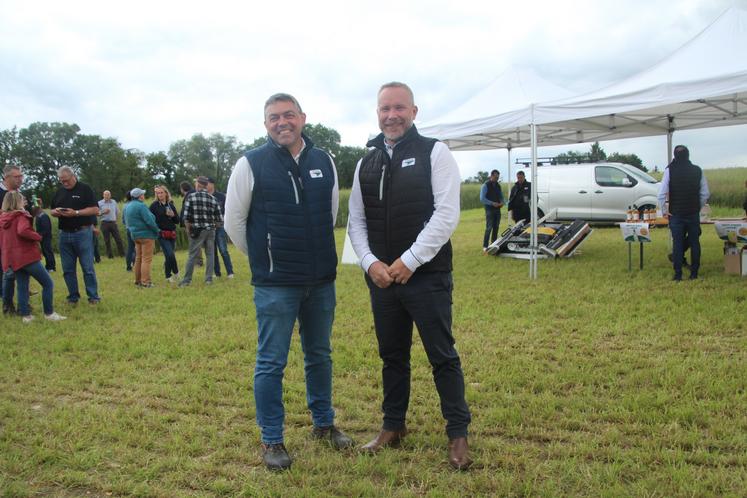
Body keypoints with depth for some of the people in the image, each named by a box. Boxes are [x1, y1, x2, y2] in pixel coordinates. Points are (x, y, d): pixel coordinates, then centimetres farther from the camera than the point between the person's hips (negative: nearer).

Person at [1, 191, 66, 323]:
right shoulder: (21, 216, -9)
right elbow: (22, 231, -29)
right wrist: (38, 237, -15)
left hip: (12, 259, 8)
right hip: (27, 256, -8)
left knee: (22, 287, 13)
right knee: (48, 283, 0)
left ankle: (26, 315, 12)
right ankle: (49, 313, 1)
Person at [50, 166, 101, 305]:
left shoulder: (85, 189, -2)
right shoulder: (59, 192, 13)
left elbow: (95, 210, -8)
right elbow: (52, 211, 19)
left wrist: (76, 213, -19)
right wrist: (56, 212, -5)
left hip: (82, 232, -5)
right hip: (64, 234, 5)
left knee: (88, 267, -2)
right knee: (68, 269, 7)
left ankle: (93, 296, 4)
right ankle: (73, 296, 16)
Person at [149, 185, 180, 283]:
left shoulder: (171, 205, 11)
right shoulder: (154, 205, -2)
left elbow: (177, 220, 11)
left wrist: (173, 215, -8)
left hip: (172, 234, 4)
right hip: (162, 234, -4)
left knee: (169, 256, 10)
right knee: (170, 254, -14)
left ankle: (168, 275, 24)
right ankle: (175, 272, 5)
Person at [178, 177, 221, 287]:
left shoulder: (191, 197, -5)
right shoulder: (212, 199, 4)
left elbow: (186, 217, -10)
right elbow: (219, 219, 1)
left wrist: (188, 230, 3)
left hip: (197, 231, -3)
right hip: (210, 230, 3)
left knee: (192, 255, 3)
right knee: (210, 254, 10)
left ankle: (186, 280, 8)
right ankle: (209, 279, 12)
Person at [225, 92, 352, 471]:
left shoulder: (324, 162, 4)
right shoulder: (251, 164, -7)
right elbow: (233, 221, 1)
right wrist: (263, 258, 8)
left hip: (321, 280, 4)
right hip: (274, 284, -4)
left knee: (319, 356, 17)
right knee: (271, 363, 3)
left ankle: (323, 423, 34)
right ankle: (271, 440, 17)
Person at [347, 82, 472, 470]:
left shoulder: (434, 153, -3)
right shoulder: (366, 164, 11)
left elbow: (447, 213, -11)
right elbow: (356, 221, 11)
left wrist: (409, 261, -15)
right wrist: (371, 263, -6)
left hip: (427, 276, -5)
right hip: (381, 277, 5)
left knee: (443, 357, 2)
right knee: (392, 355, 16)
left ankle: (458, 433, 16)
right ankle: (393, 426, 31)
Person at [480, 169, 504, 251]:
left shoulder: (498, 185, 13)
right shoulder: (486, 185, -6)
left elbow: (501, 196, 22)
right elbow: (482, 198, -12)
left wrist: (501, 202, -1)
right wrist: (492, 203, -20)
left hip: (497, 209, 6)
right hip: (489, 209, -6)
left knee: (496, 227, 8)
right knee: (489, 228, -11)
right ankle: (485, 246, -8)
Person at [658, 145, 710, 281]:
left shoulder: (670, 170, -7)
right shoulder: (697, 170, 2)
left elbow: (662, 194, -12)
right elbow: (705, 193, 3)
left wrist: (665, 210, -3)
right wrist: (698, 207, 13)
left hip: (676, 214, -2)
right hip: (694, 214, 2)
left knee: (677, 244, 2)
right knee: (694, 243, 10)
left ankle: (678, 274, 3)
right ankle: (694, 273, 13)